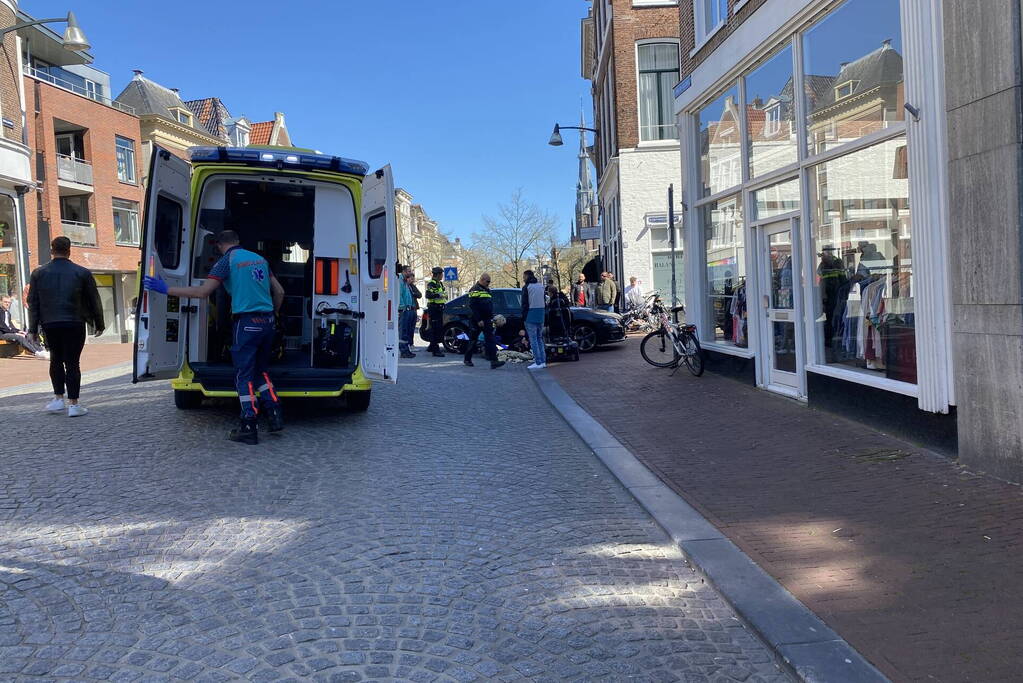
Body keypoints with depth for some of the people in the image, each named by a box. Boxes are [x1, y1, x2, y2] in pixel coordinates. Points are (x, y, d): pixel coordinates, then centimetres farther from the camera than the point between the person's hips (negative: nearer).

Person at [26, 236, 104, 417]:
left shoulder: (39, 273, 6)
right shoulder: (82, 273, 1)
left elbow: (33, 303, 6)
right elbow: (94, 301, 4)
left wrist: (33, 329, 10)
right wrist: (99, 324, 13)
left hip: (49, 324, 2)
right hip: (74, 324, -2)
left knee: (56, 360, 18)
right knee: (72, 363, 0)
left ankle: (58, 398, 14)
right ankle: (73, 404, 0)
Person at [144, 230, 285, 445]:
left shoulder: (227, 260, -4)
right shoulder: (260, 258, 15)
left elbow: (203, 292, -11)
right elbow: (279, 292, 18)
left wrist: (166, 289, -5)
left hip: (247, 323, -6)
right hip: (268, 323, 6)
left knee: (244, 376, 1)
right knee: (260, 371, 20)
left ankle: (248, 429, 0)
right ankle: (274, 416, 12)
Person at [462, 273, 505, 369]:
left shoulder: (487, 290, 17)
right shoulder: (475, 290, -9)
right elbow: (473, 306, -17)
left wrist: (492, 318, 16)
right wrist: (478, 320, -21)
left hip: (487, 320, 7)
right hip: (477, 320, -7)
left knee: (490, 340, -3)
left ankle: (493, 361, -4)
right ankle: (467, 359, 16)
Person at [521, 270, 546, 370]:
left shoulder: (526, 287, -7)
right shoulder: (541, 286, 14)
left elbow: (524, 303, -9)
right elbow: (545, 302, 16)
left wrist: (523, 316, -3)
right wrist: (543, 313, 18)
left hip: (531, 316, -7)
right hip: (540, 316, 7)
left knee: (533, 339, -5)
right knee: (540, 339, 15)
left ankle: (538, 362, -9)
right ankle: (543, 361, 14)